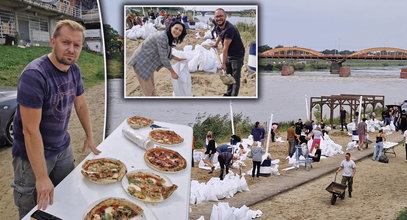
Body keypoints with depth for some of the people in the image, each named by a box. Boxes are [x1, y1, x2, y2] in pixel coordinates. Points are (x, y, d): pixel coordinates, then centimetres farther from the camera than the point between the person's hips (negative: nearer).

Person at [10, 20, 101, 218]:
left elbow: (81, 105, 14)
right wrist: (42, 177, -26)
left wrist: (89, 137, 15)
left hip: (63, 149, 7)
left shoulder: (74, 69, -2)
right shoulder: (34, 74, -27)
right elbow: (31, 130, -28)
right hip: (33, 155, -7)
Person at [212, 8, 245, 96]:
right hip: (228, 55, 9)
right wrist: (216, 44, 45)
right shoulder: (218, 27, -1)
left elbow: (225, 48, -27)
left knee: (235, 77, -4)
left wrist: (223, 63, -24)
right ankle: (229, 93, 32)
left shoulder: (229, 29, -29)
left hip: (237, 55, -9)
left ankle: (234, 95, 2)